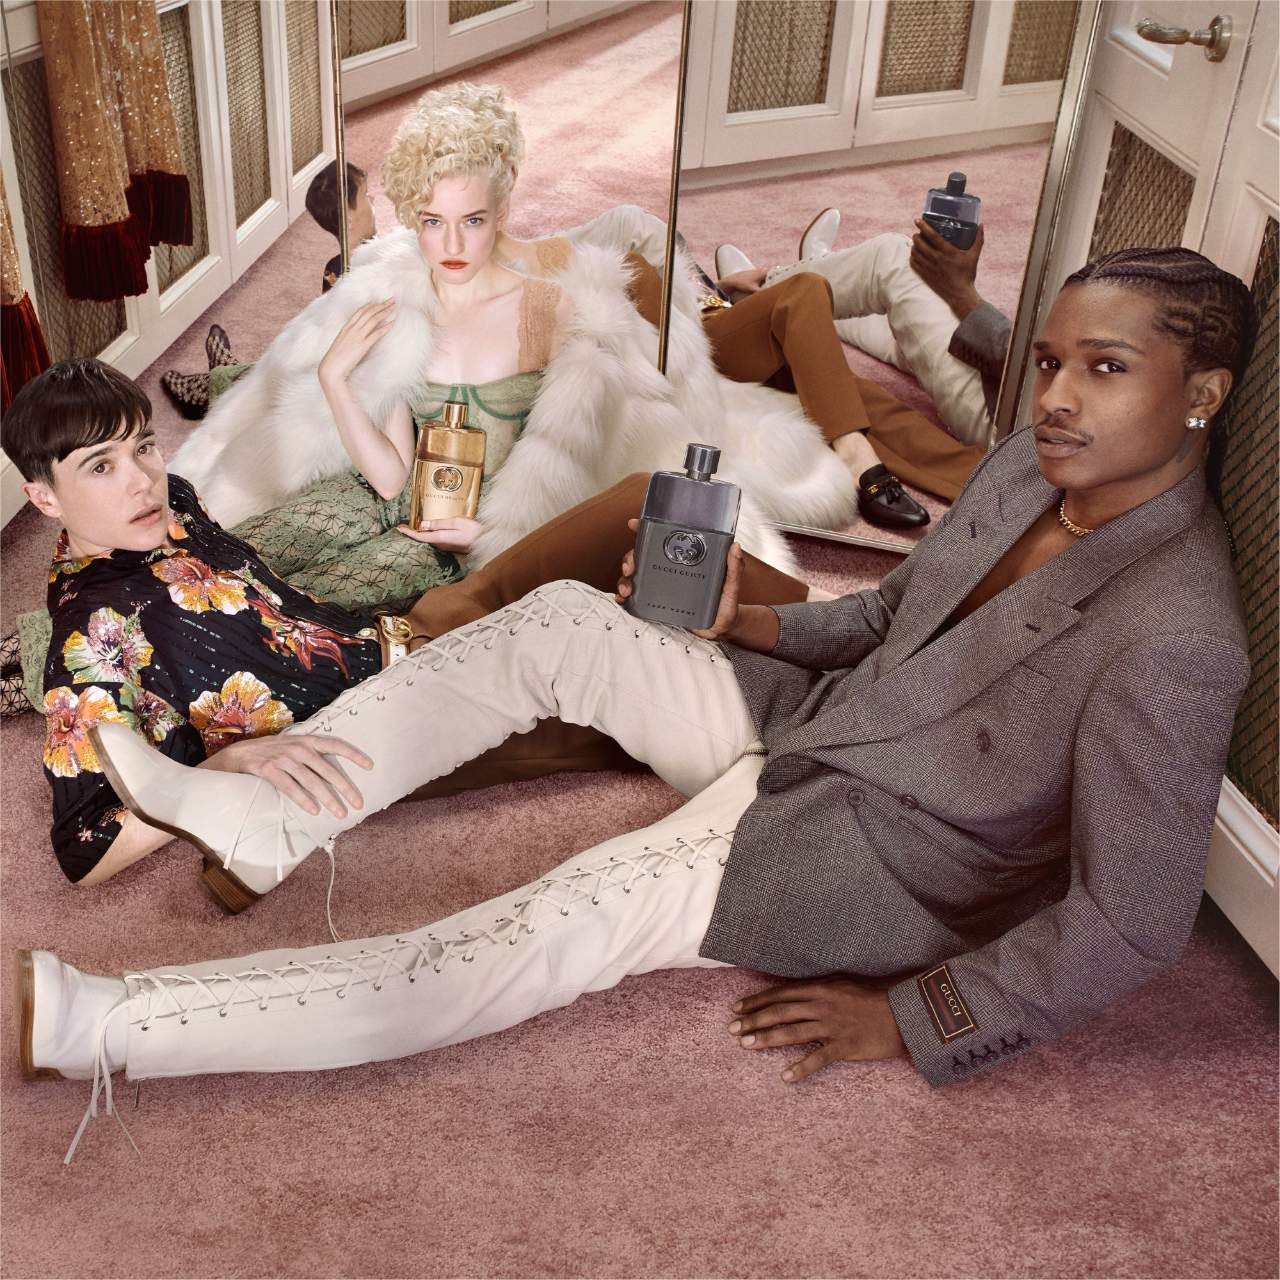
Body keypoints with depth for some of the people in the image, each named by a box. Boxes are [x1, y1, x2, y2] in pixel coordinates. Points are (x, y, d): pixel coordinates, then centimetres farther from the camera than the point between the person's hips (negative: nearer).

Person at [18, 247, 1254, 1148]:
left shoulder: (1173, 643, -28)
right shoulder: (1030, 466, -2)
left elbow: (1132, 924, -22)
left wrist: (912, 1019, -16)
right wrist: (746, 623, 0)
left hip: (868, 862, -8)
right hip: (807, 726, 8)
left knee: (525, 947, -19)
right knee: (563, 618, -5)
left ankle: (93, 1028, -14)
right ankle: (263, 812, -1)